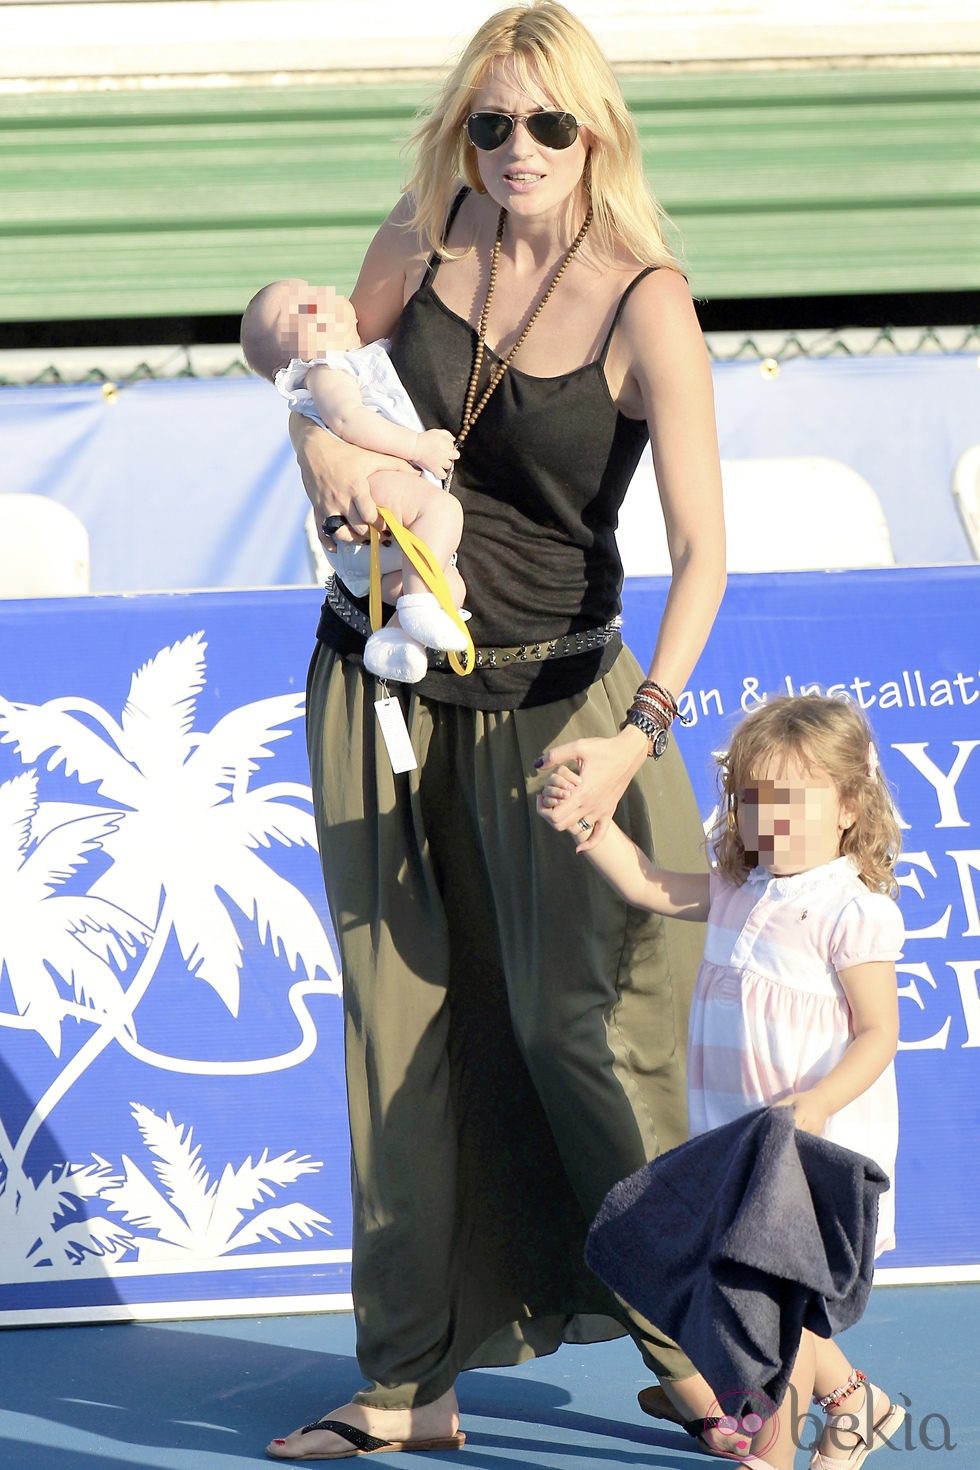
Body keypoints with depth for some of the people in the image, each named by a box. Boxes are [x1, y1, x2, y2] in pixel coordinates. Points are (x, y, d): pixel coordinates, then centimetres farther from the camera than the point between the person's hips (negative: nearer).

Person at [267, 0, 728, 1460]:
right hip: (378, 671, 4)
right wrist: (316, 433, -8)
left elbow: (702, 551, -20)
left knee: (582, 1022, -5)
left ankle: (686, 1347, 13)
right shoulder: (432, 229, -2)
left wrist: (636, 733, -32)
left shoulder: (647, 305, -16)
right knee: (398, 1022, 7)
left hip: (546, 694, -4)